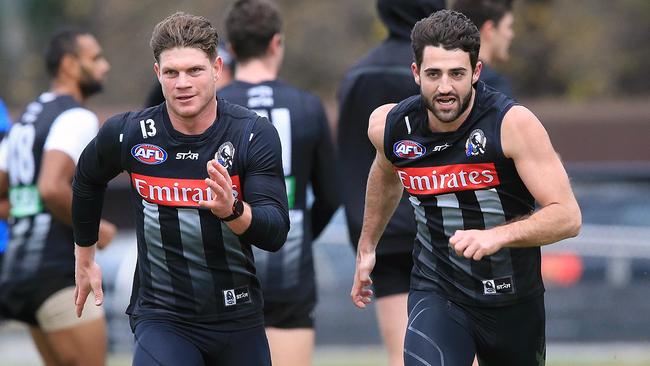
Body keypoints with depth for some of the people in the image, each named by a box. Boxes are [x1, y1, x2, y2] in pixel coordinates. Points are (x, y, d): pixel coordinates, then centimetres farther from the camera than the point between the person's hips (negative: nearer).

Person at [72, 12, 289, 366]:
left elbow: (276, 233, -16)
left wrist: (232, 210, -36)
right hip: (162, 318, -2)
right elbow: (87, 181, 15)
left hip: (238, 320, 2)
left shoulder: (255, 134, -10)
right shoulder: (127, 134, -8)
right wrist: (85, 257, 23)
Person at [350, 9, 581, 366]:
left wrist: (497, 235, -39)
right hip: (437, 293, 1)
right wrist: (366, 246, 26)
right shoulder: (390, 126, -8)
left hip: (515, 300, 0)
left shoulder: (513, 123, -21)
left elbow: (567, 216, -24)